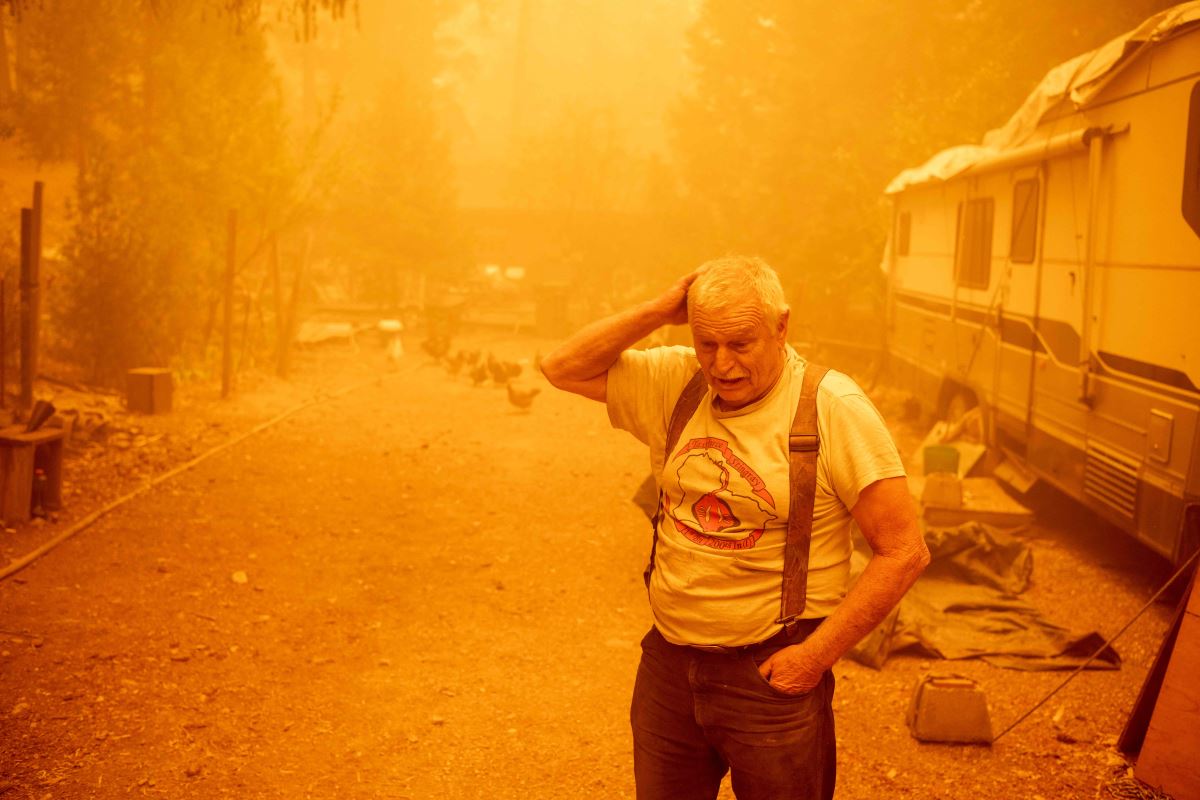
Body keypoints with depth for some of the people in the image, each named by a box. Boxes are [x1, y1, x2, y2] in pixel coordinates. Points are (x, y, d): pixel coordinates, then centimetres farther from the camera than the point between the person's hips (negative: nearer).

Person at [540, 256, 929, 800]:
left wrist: (817, 655, -16)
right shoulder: (676, 383, 0)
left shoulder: (833, 408, -15)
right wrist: (657, 311, -8)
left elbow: (904, 551, -14)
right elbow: (563, 369, 4)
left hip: (770, 673, -4)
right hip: (667, 667, 5)